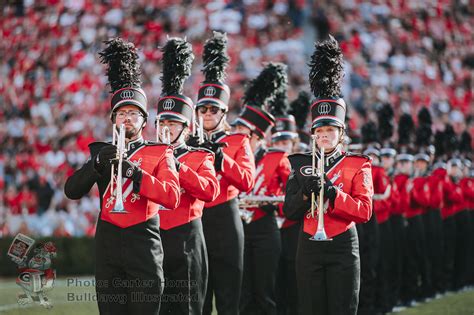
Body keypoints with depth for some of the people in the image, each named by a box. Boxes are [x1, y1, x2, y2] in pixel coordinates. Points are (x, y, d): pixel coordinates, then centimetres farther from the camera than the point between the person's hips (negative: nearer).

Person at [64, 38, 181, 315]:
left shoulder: (160, 153, 6)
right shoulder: (102, 152, 14)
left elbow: (172, 197, -10)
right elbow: (72, 191, 2)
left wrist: (133, 171, -21)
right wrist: (98, 162, -14)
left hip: (143, 243, -3)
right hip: (107, 244, 3)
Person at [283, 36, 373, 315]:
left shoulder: (358, 165, 1)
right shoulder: (302, 164, 9)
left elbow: (364, 211, -10)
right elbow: (290, 212, 3)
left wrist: (330, 191, -21)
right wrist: (305, 192, -16)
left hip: (343, 248, -2)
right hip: (310, 248, 2)